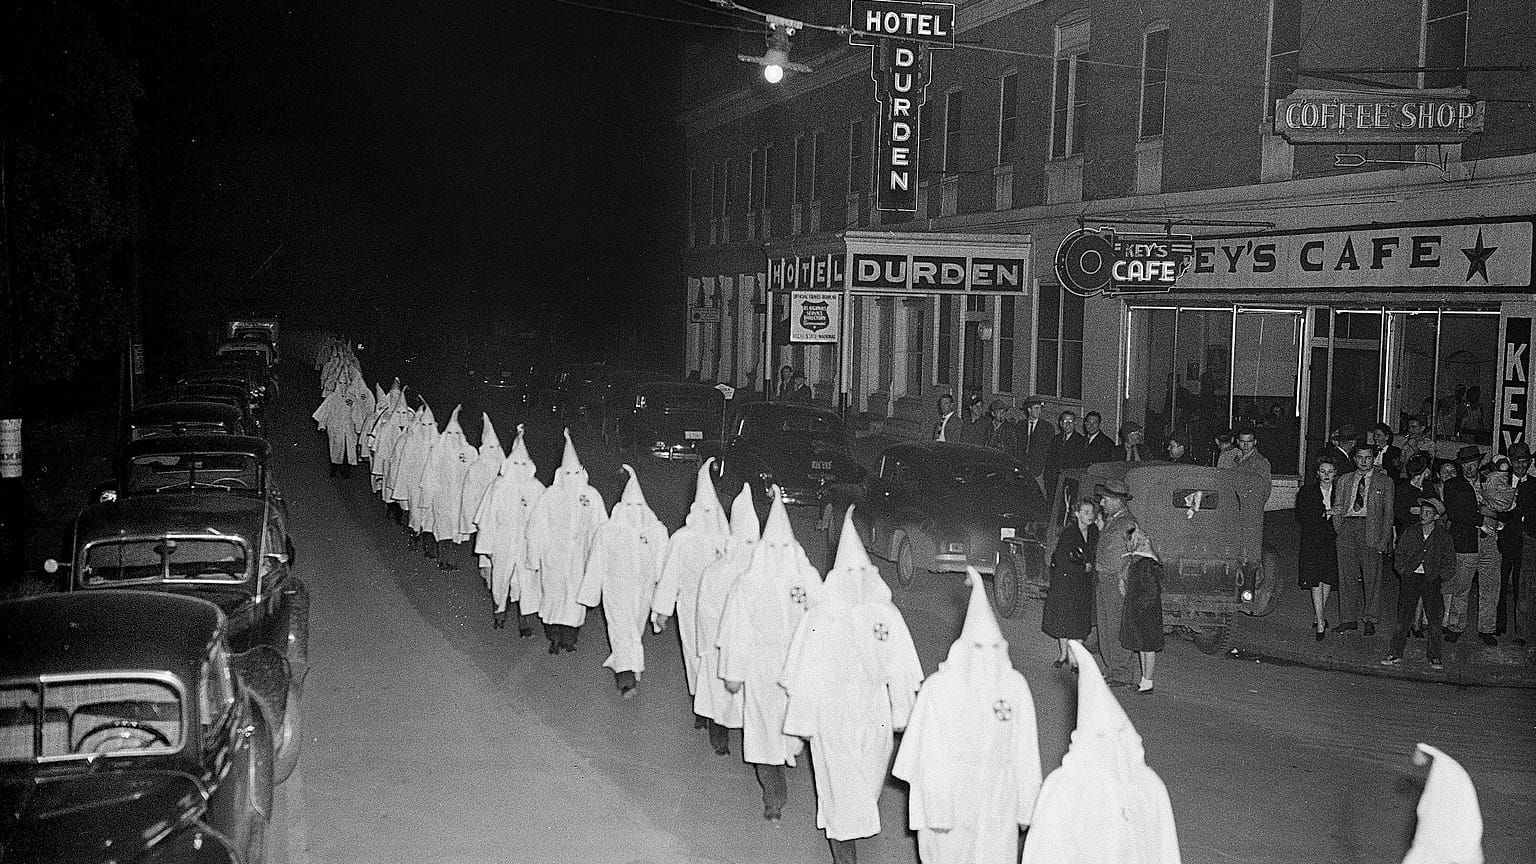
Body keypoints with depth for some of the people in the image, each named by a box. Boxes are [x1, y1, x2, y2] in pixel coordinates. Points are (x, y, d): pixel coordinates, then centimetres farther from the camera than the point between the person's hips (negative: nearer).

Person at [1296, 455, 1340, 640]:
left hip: (1332, 541, 2)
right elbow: (1302, 517, -3)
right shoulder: (1306, 492, 3)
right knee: (1316, 582, -9)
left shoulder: (1339, 492, 8)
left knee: (1328, 582, 3)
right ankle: (1320, 624, -10)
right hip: (1312, 541, -2)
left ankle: (1318, 617, 22)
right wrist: (1325, 514, -11)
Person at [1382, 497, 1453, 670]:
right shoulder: (1410, 532, 6)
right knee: (1404, 618, -4)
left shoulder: (1443, 536, 3)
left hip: (1431, 580, 0)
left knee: (1434, 620, -4)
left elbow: (1450, 562, 9)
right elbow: (1399, 554, 13)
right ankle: (1395, 654, 2)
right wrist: (1403, 570, 1)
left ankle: (1434, 657, 5)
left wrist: (1441, 575, -2)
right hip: (1410, 578, 1)